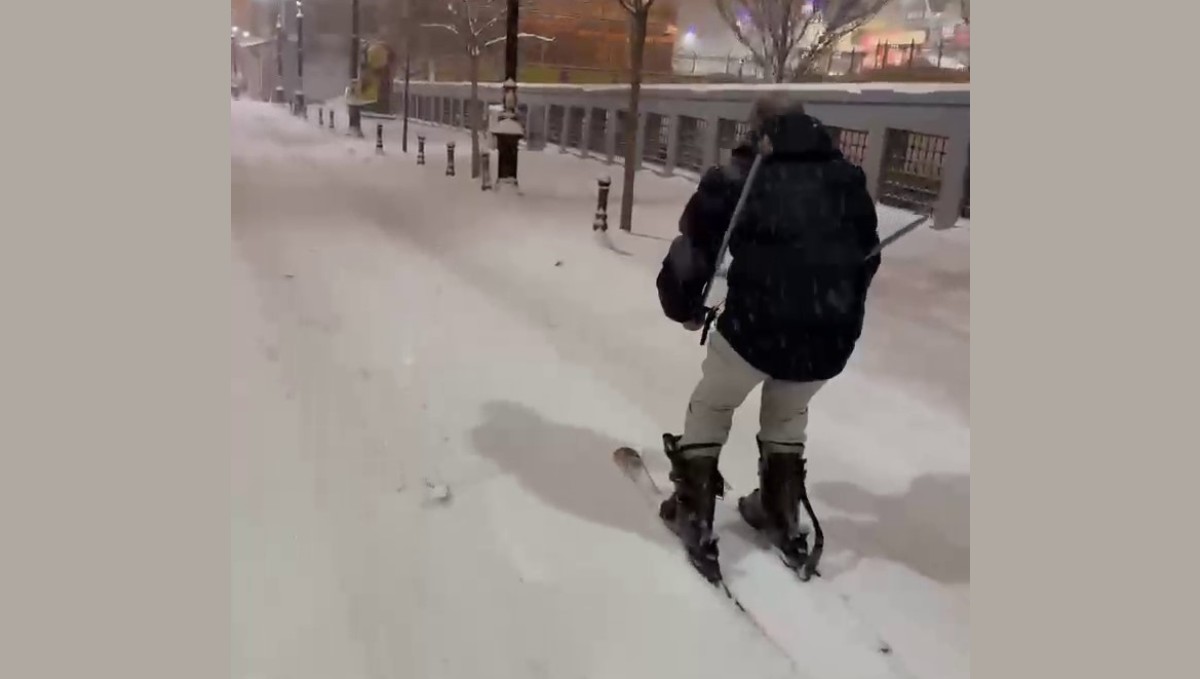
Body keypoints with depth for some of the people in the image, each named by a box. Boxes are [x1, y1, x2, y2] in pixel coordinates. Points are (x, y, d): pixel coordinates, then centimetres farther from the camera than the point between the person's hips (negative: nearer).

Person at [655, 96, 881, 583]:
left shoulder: (736, 178, 4)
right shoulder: (847, 179, 14)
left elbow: (692, 249, 3)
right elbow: (866, 258, 20)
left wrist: (685, 308, 20)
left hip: (756, 326, -3)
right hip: (832, 338, 4)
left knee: (711, 407, 24)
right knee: (787, 414, 32)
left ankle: (694, 515, 26)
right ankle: (783, 517, 41)